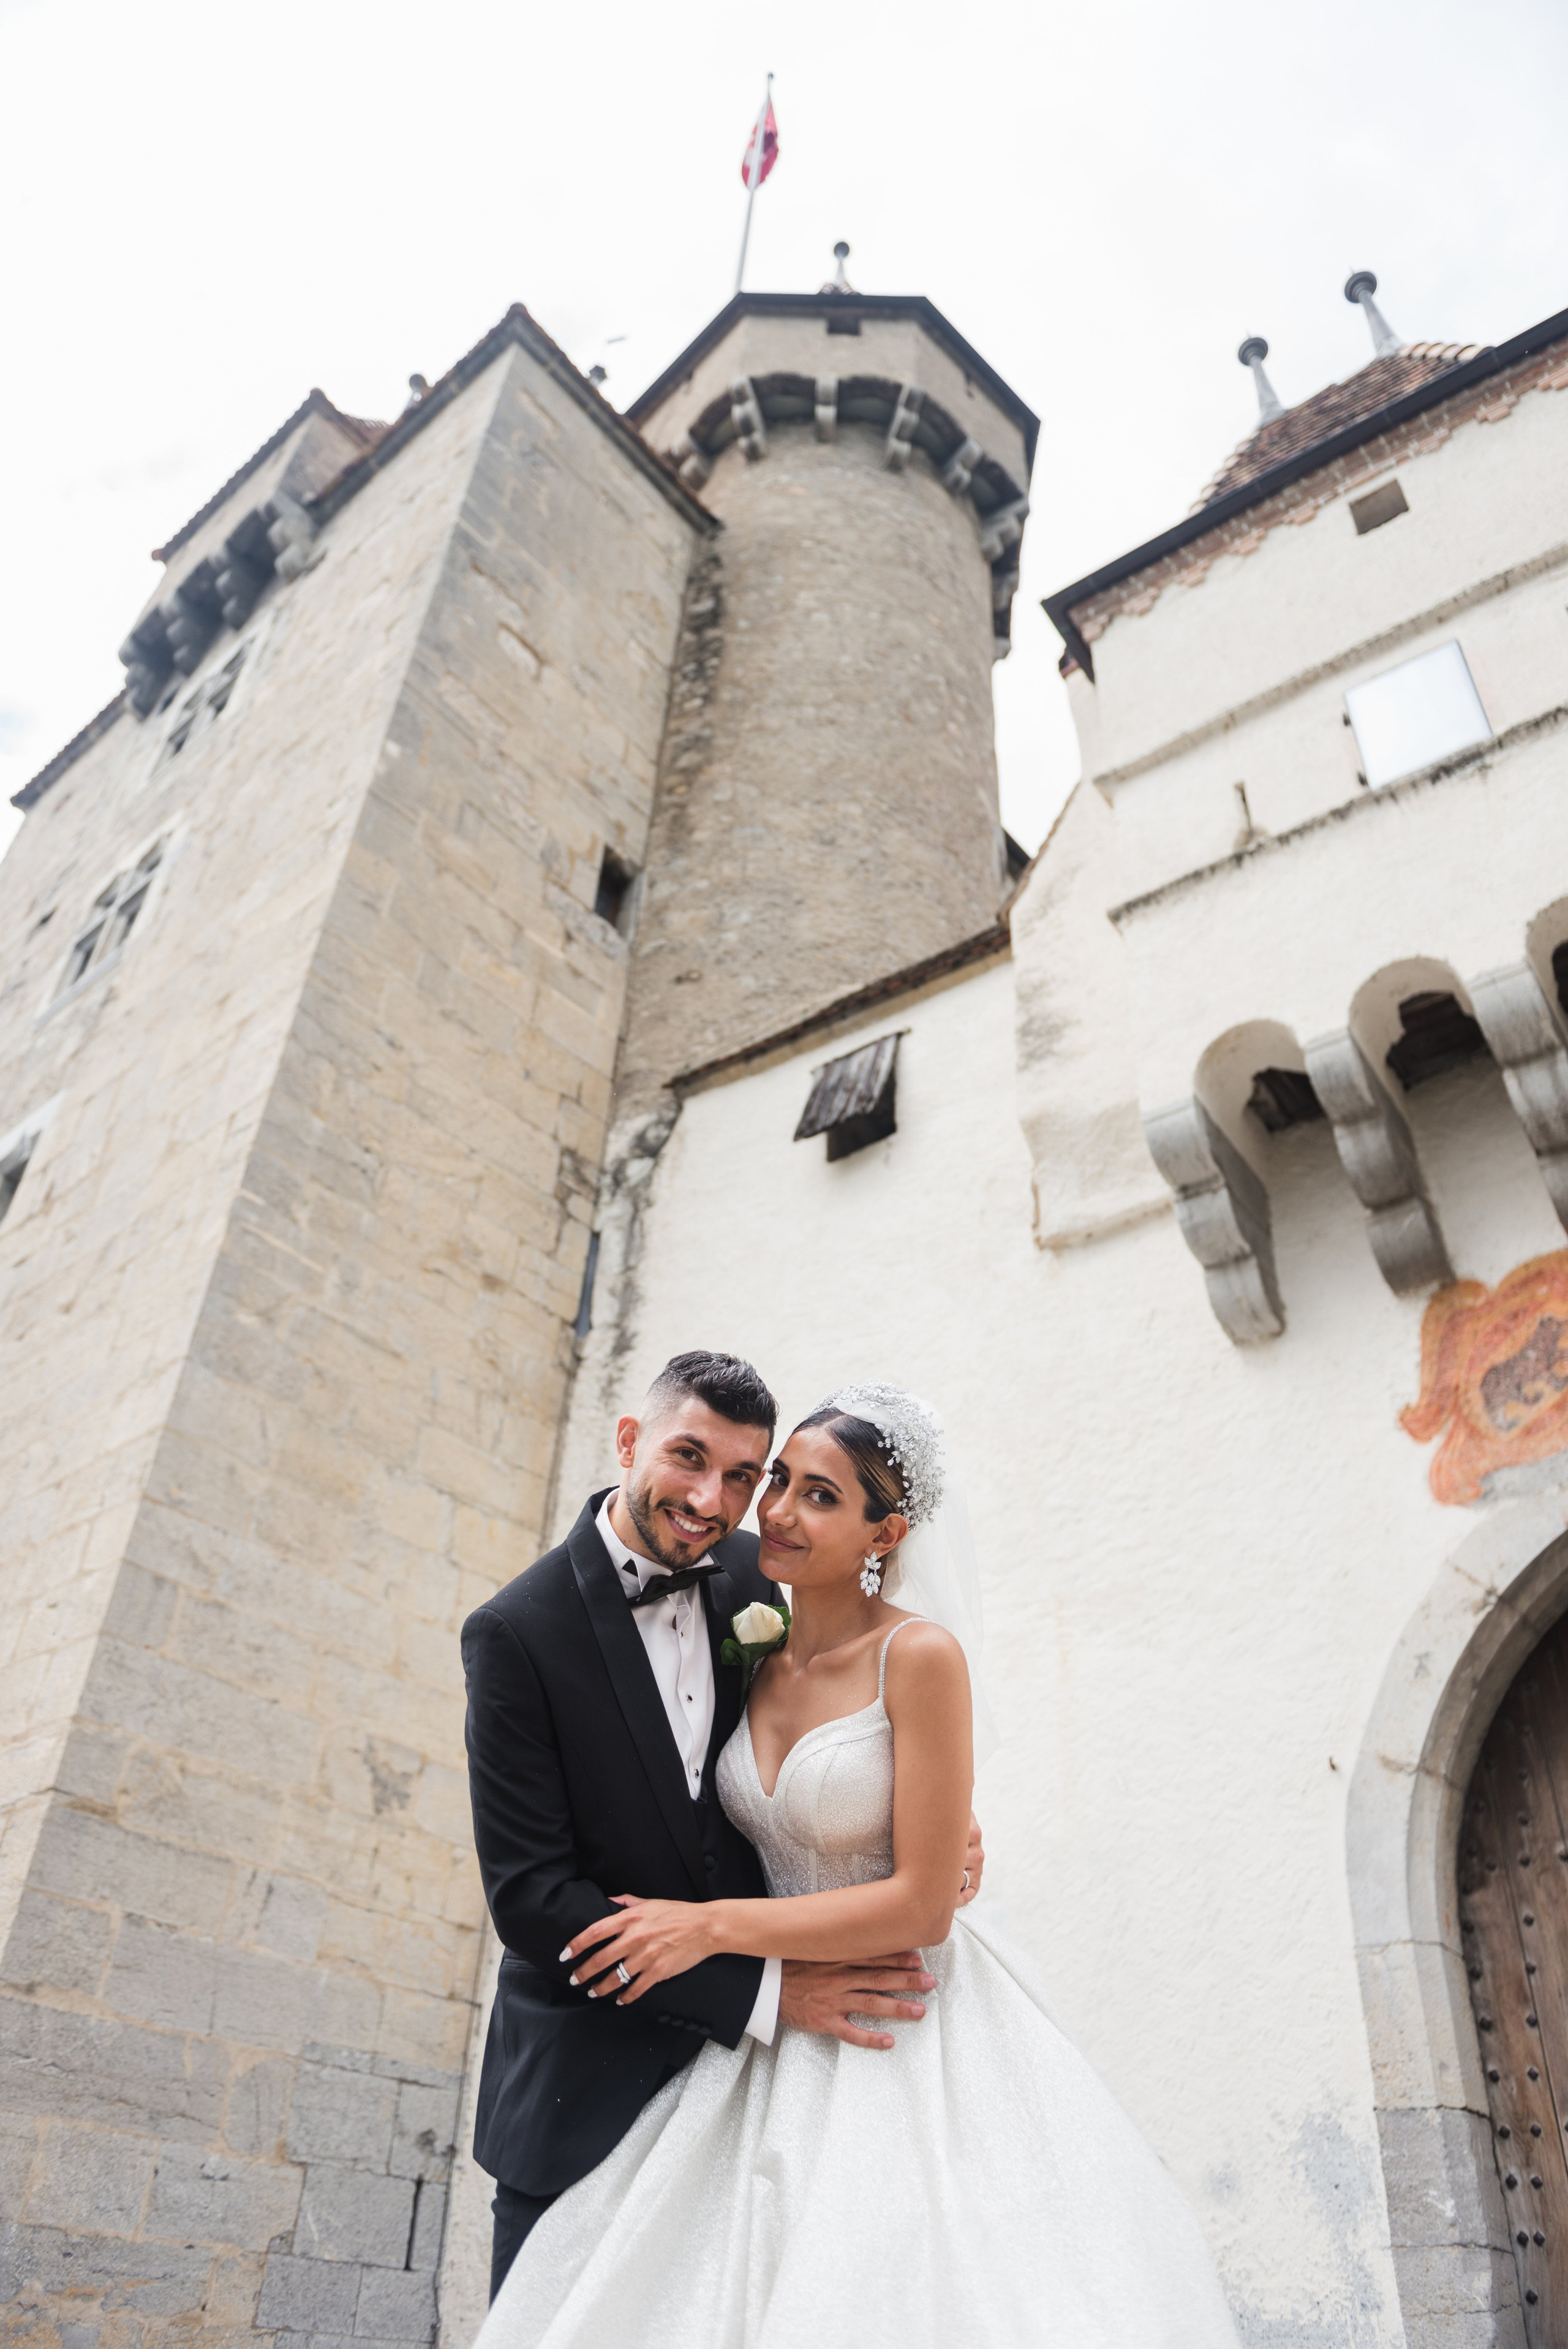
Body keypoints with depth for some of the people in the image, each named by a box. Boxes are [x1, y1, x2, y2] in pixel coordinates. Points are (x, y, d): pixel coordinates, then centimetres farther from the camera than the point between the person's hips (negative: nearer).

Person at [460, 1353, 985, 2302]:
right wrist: (765, 1992, -22)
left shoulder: (748, 1575, -3)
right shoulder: (518, 1632, -18)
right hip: (588, 2098, -4)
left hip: (742, 2069, 4)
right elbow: (529, 1895, -19)